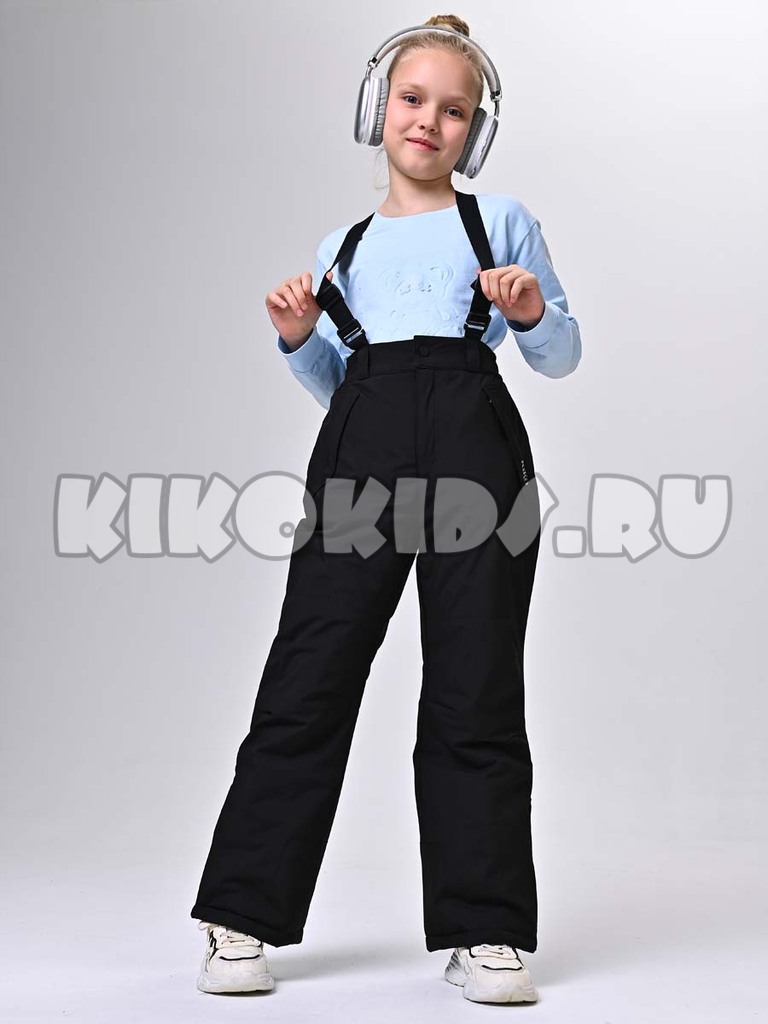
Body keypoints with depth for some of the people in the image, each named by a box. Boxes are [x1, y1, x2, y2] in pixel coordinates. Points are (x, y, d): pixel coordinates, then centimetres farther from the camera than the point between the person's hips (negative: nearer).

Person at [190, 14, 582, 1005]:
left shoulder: (501, 221, 17)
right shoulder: (341, 246, 24)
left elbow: (563, 356, 16)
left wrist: (532, 313, -5)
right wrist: (297, 338, 6)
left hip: (474, 445, -2)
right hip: (361, 443, 2)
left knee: (474, 689, -2)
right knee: (308, 671, -5)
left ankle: (485, 929, 7)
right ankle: (243, 917, 3)